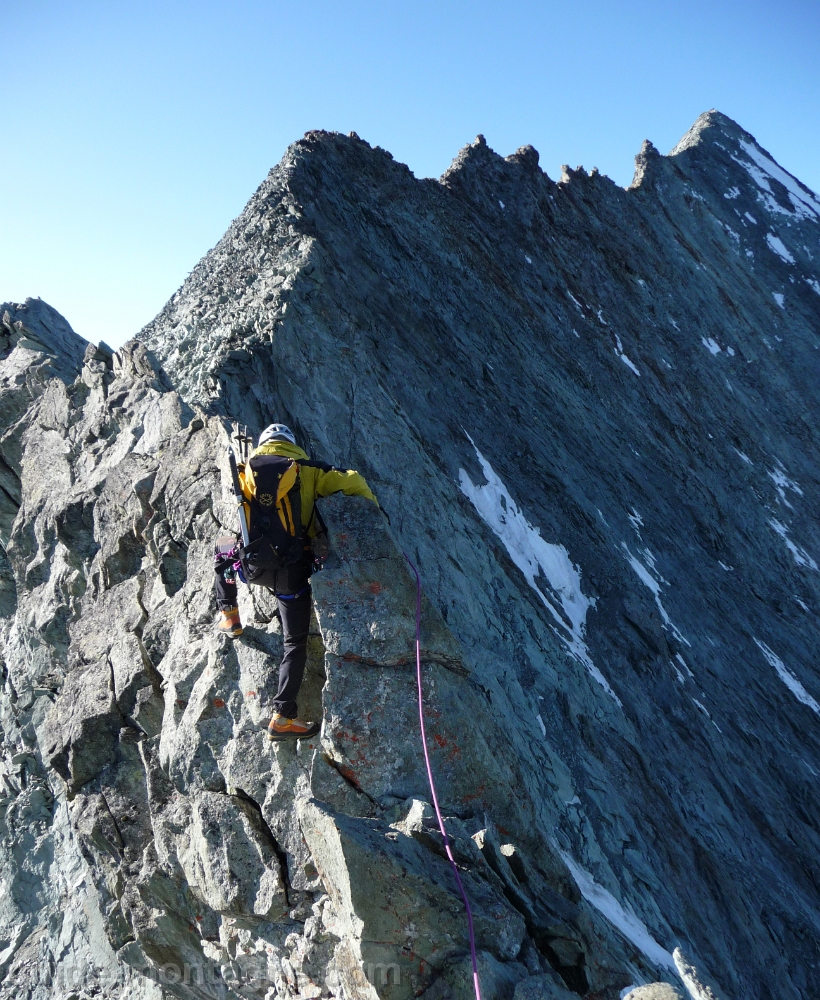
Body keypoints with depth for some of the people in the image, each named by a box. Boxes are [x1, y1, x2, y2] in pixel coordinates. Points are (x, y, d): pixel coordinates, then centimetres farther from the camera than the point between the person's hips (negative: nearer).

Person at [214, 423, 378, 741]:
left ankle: (228, 616, 35)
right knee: (296, 642, 12)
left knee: (222, 548, 38)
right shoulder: (307, 469, 3)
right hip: (292, 568, -2)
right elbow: (352, 483, -3)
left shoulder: (247, 469, 10)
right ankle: (283, 717, 7)